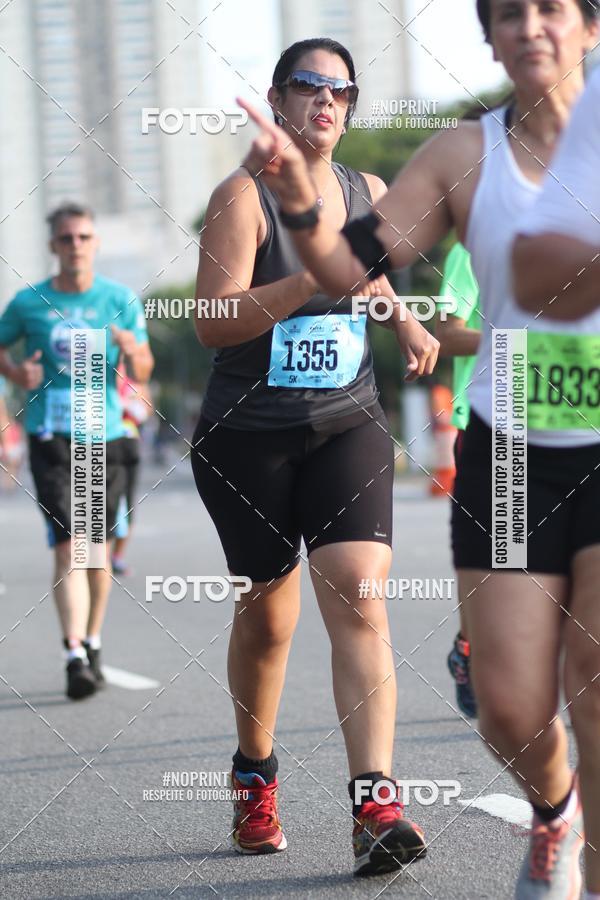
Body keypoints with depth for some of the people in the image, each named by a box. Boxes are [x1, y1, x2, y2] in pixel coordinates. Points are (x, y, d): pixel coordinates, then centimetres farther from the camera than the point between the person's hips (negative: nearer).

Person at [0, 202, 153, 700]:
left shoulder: (120, 300, 3)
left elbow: (143, 372, 1)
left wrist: (132, 351, -22)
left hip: (103, 434, 2)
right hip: (50, 435, -2)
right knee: (68, 545, -13)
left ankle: (93, 642, 29)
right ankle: (75, 656, -17)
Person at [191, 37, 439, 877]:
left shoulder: (368, 193, 7)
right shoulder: (244, 196, -9)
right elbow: (212, 322, -20)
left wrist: (406, 323, 11)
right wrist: (314, 281, -29)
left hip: (348, 425, 3)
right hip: (248, 437, -3)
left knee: (359, 601, -14)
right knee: (267, 615, 9)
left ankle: (375, 807, -21)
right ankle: (256, 779, 34)